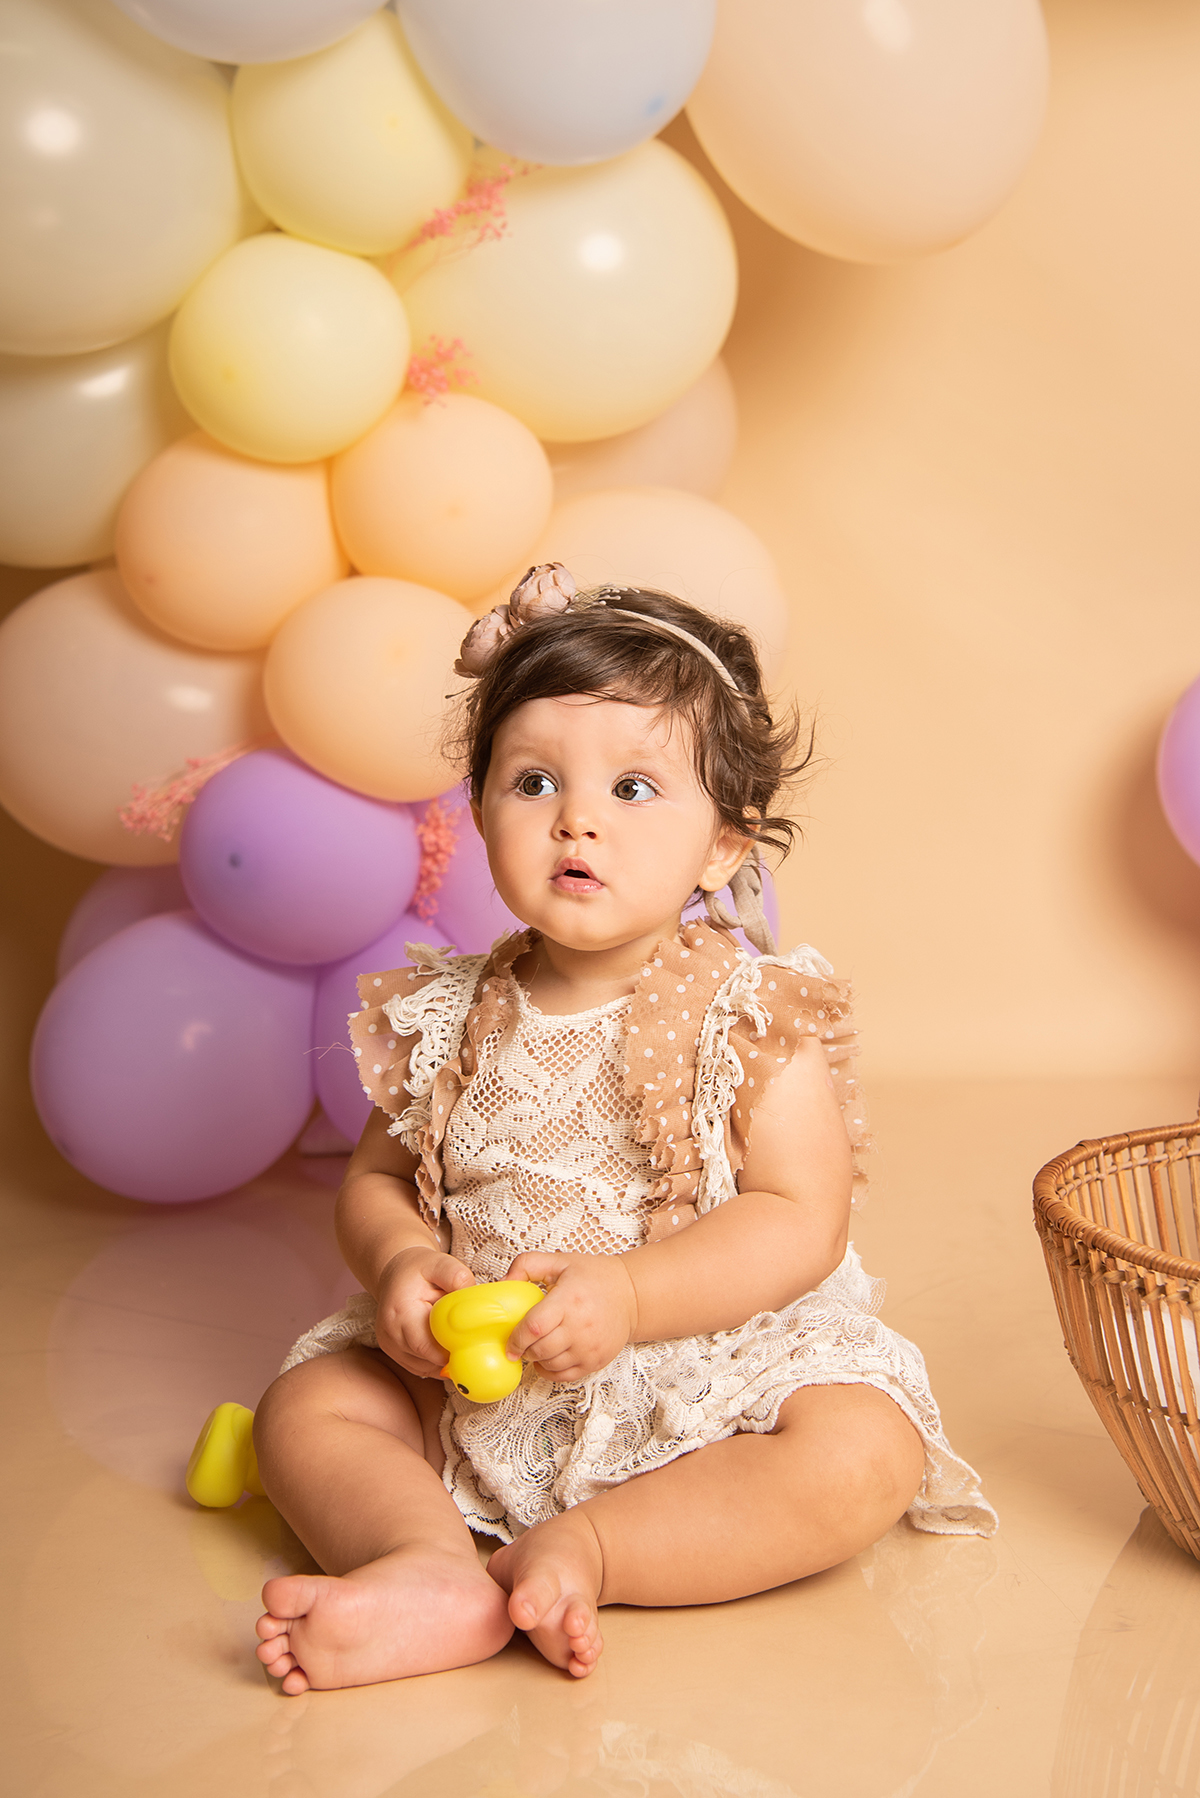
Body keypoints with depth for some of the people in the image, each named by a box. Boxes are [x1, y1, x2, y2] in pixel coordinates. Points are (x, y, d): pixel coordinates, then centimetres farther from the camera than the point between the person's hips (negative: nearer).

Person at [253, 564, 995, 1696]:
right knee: (304, 1404, -8)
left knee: (864, 1455, -27)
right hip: (479, 1384, 4)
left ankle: (575, 1552, -26)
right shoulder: (448, 1019, 1)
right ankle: (435, 1565, -31)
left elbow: (799, 1222, -15)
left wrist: (630, 1295, -28)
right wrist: (399, 1261, -14)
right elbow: (377, 1179, 10)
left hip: (711, 1358, -3)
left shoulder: (755, 1017, -10)